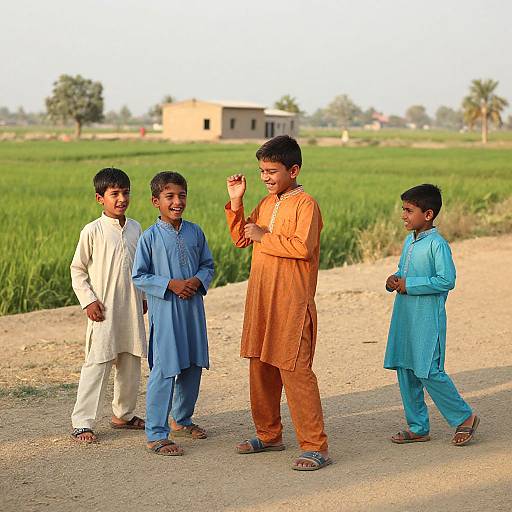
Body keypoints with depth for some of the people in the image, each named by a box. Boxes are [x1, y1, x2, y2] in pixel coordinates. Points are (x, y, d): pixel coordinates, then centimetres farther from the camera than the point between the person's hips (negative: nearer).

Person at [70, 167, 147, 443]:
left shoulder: (135, 228, 9)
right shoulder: (92, 231, -7)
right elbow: (77, 269, -3)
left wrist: (143, 297, 15)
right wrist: (89, 300, -10)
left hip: (131, 310, 6)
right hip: (104, 311, -5)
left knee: (131, 364, 12)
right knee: (97, 365, -8)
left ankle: (124, 414, 28)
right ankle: (82, 422, -3)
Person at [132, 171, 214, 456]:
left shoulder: (195, 232, 6)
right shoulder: (150, 237, -7)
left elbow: (208, 265, 13)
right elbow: (139, 276, -5)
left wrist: (198, 281, -8)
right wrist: (170, 284, -16)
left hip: (193, 308, 5)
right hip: (165, 312, -5)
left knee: (193, 367, 14)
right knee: (165, 371, -7)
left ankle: (182, 419, 35)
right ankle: (156, 435, 0)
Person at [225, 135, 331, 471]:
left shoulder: (305, 204, -11)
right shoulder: (267, 203, 14)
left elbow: (303, 247, -24)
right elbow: (241, 240, 19)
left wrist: (264, 236, -14)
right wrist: (236, 203, 8)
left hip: (292, 304, -8)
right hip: (261, 301, 8)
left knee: (295, 371, -10)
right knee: (261, 368, 14)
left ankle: (316, 447, -5)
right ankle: (269, 435, 28)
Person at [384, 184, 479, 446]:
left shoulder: (437, 244, -14)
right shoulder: (409, 241, 11)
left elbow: (447, 281, -20)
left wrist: (410, 284, -18)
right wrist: (394, 280, 2)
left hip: (427, 319, -9)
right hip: (403, 317, 9)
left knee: (429, 372, -7)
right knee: (405, 371, 10)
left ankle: (464, 417, 11)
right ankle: (418, 427, 20)